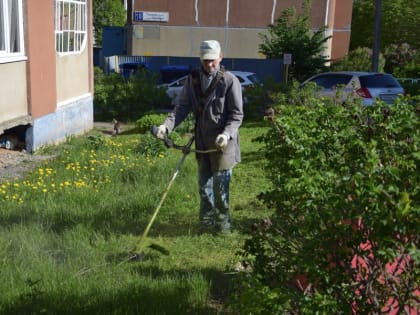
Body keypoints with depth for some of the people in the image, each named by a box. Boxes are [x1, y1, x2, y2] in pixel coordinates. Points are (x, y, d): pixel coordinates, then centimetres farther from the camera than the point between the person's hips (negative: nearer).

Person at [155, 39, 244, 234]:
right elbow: (182, 107, 3)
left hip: (222, 142, -4)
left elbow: (237, 114, -9)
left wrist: (226, 134, -25)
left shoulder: (230, 81, -8)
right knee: (204, 183, 13)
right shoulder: (193, 80, 5)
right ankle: (206, 221, 27)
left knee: (220, 183, 2)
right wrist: (167, 125, -13)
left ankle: (222, 221, 19)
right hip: (202, 140, 5)